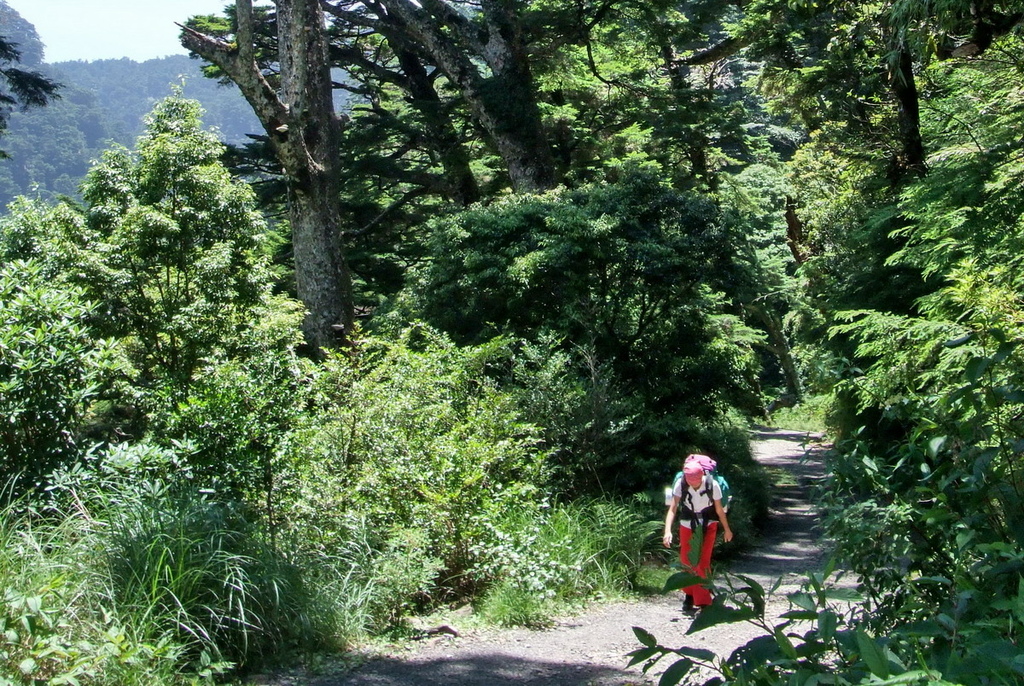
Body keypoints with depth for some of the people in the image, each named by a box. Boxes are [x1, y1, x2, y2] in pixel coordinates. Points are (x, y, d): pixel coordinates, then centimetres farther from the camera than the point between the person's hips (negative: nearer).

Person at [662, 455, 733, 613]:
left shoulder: (712, 485, -22)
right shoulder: (680, 484, -20)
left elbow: (719, 509, -9)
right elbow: (673, 508, -23)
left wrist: (727, 529, 4)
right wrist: (668, 531, -35)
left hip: (708, 526, -2)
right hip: (687, 526, 2)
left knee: (702, 562, -9)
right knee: (686, 560, 8)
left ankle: (702, 601, -2)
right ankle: (690, 594, 29)